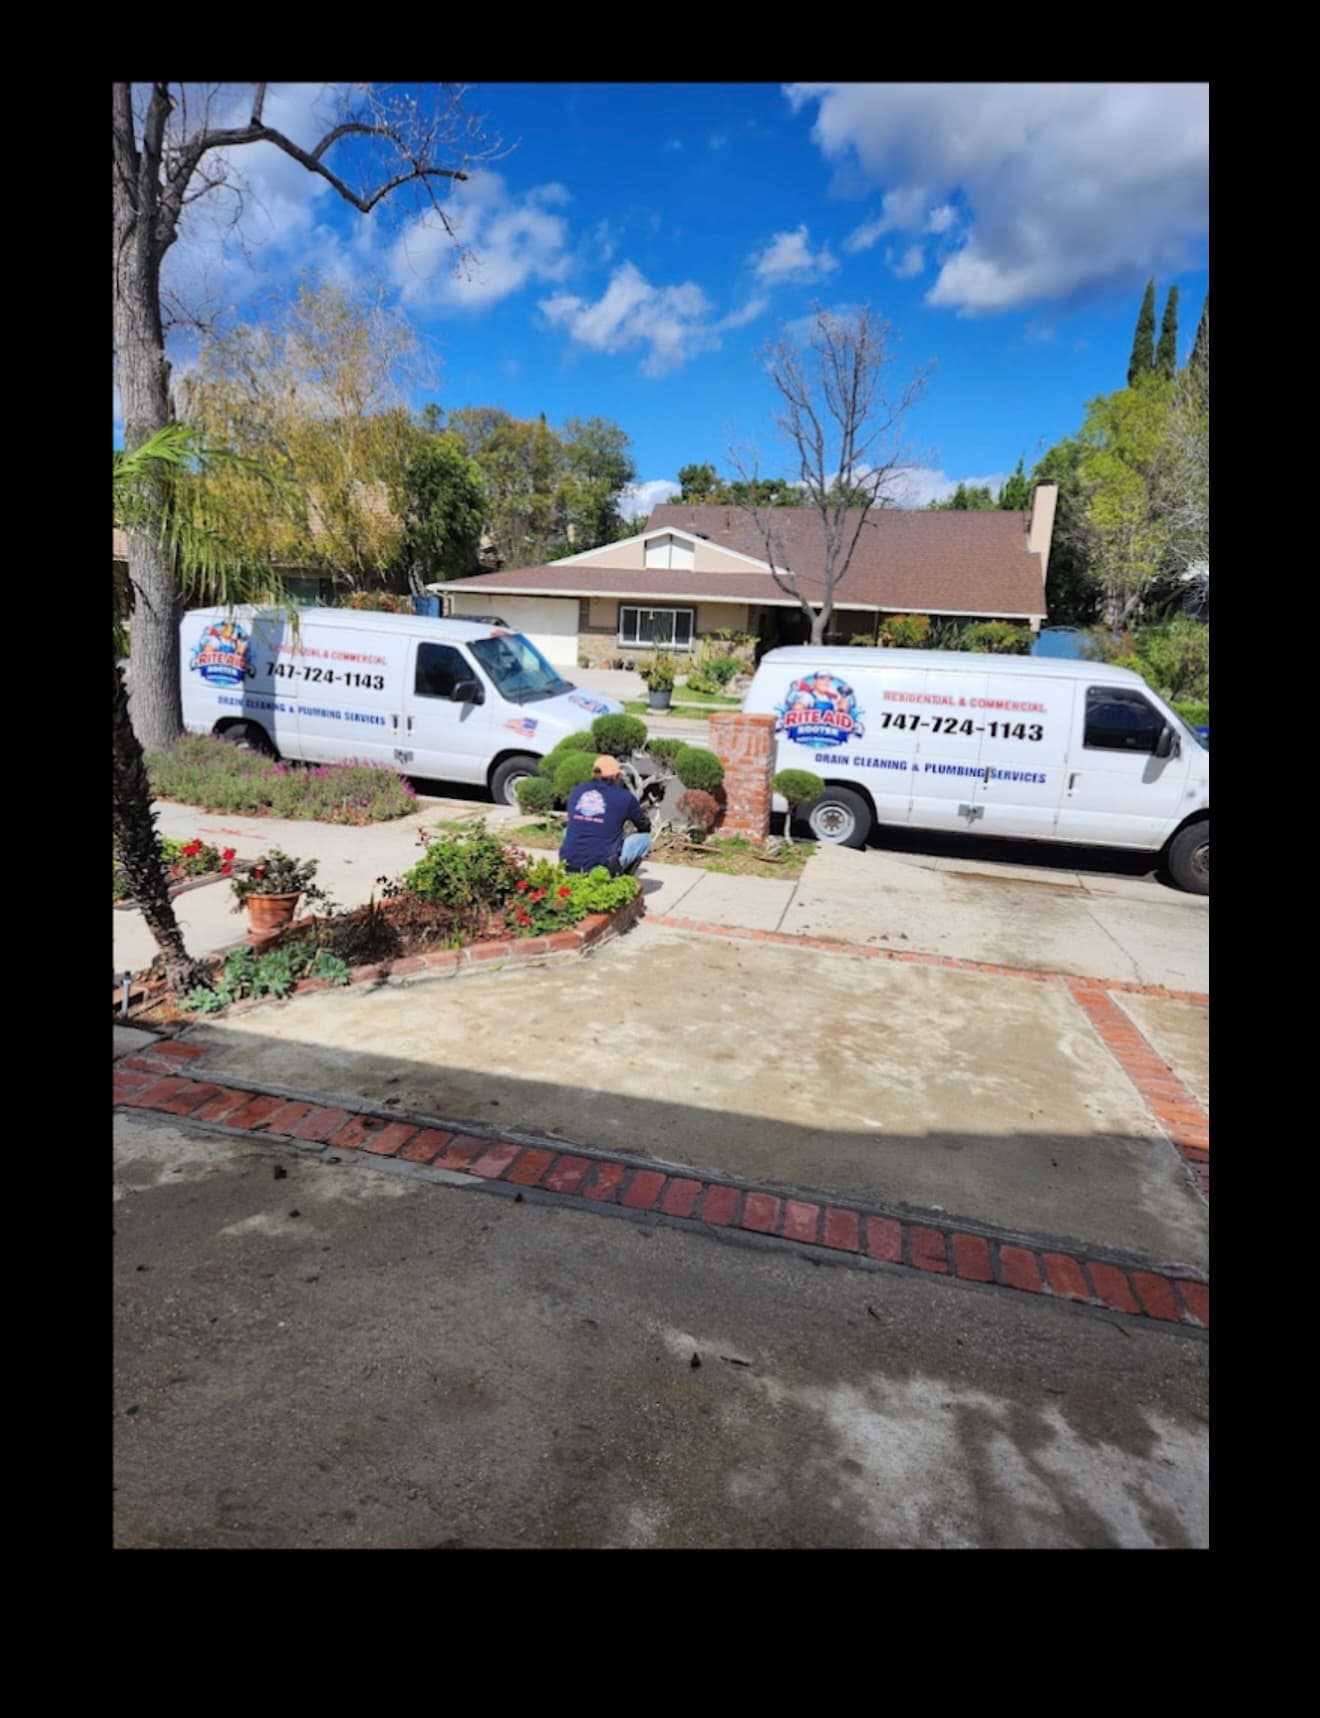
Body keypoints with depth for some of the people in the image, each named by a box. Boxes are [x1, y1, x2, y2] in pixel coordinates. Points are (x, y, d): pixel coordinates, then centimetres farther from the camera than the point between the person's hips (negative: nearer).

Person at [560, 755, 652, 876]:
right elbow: (645, 827, 17)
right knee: (644, 838, 13)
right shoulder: (624, 797, 0)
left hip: (569, 866, 4)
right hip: (600, 868, -4)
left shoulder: (577, 791, 12)